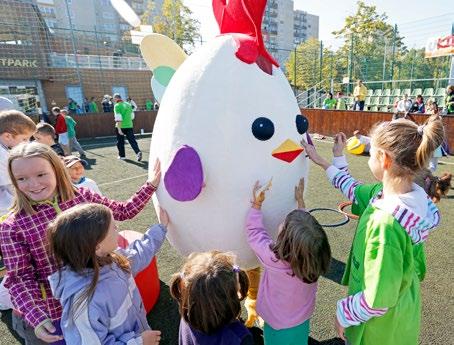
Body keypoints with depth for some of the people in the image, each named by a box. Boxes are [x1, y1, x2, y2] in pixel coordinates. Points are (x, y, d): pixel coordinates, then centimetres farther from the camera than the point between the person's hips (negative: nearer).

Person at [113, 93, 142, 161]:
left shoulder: (117, 106, -8)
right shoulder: (128, 104, 11)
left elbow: (118, 118, -18)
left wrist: (119, 129, -21)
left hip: (121, 126, -4)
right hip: (129, 125, 5)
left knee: (120, 142, 10)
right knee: (132, 140, 2)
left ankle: (122, 155, 19)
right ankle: (138, 152, -18)